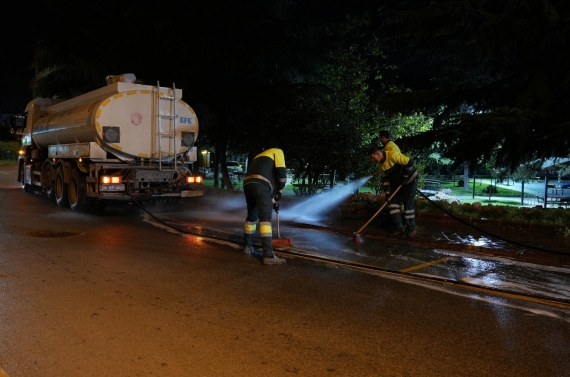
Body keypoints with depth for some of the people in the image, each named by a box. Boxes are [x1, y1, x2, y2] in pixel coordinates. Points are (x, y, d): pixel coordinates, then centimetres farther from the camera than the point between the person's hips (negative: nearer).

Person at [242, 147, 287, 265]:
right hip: (260, 184, -7)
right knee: (265, 219, -10)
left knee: (252, 216, 23)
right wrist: (280, 191, 10)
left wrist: (272, 200, 39)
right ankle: (268, 255, -16)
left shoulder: (260, 156, 40)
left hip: (247, 184, 8)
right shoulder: (278, 152, 18)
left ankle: (247, 246, 35)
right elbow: (281, 172, 0)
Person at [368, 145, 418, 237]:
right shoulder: (380, 164, -4)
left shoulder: (393, 155, -30)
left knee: (408, 203, -9)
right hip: (397, 183, 8)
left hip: (410, 180, -8)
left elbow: (409, 162, -31)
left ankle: (412, 228, 3)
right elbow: (385, 178, 3)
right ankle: (399, 227, 5)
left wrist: (405, 177, -24)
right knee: (393, 202, 0)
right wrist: (387, 192, -6)